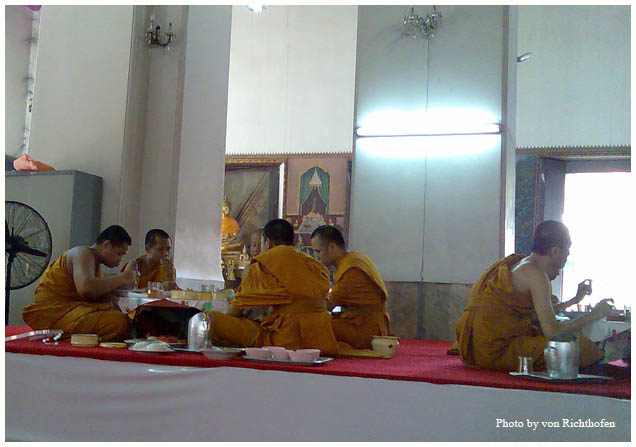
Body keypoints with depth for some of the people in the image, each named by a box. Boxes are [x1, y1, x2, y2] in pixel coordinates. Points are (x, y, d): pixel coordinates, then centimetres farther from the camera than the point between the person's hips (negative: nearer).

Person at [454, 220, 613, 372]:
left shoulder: (519, 263, 16)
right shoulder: (535, 273, -12)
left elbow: (540, 315, 24)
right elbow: (551, 331, -14)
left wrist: (575, 300, 33)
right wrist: (594, 315, -2)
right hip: (497, 350, -10)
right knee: (586, 347, -11)